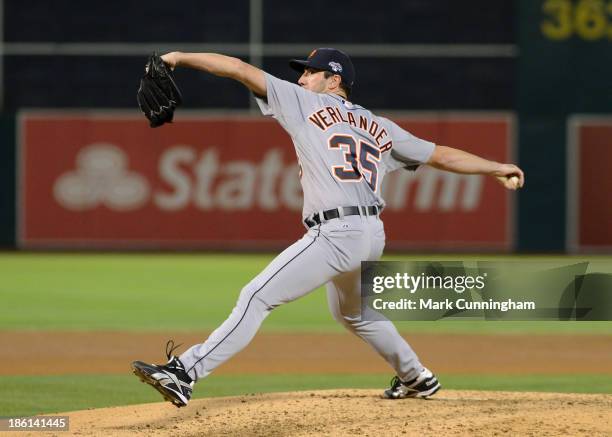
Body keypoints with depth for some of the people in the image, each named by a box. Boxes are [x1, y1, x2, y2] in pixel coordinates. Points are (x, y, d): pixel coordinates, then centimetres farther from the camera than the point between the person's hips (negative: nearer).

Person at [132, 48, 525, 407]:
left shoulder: (307, 104, 6)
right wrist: (495, 168, 29)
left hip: (336, 234, -8)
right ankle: (416, 377, 43)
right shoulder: (379, 128, 21)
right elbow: (440, 155, 21)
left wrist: (180, 58, 7)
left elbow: (242, 70, 3)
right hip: (372, 234, 8)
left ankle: (185, 374, -25)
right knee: (351, 312, 34)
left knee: (257, 298, -14)